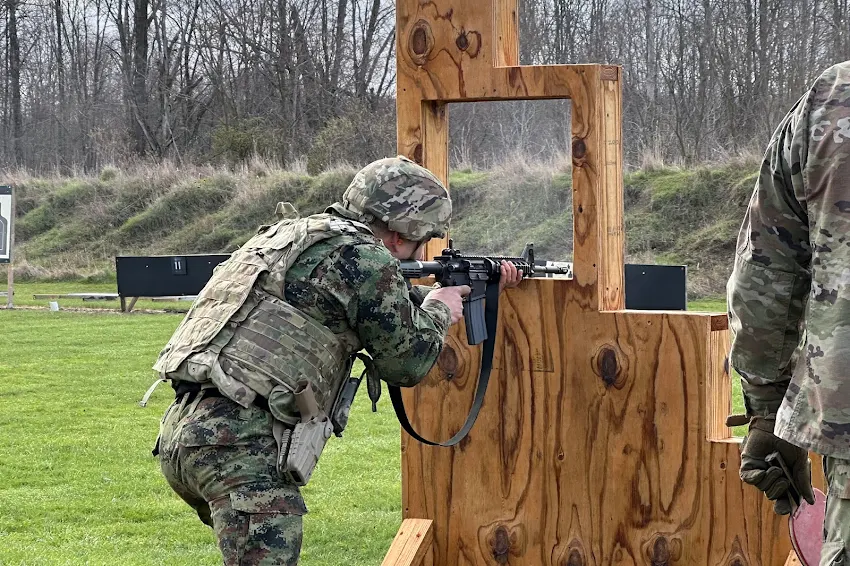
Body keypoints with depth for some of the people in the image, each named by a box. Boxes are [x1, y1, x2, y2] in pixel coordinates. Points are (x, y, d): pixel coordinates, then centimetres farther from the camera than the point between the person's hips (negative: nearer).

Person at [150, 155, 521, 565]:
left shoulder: (288, 235, 24)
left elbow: (388, 307, 38)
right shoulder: (362, 257, -4)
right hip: (239, 443, -10)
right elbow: (405, 360, 3)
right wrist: (439, 311, 22)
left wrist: (477, 288, 43)